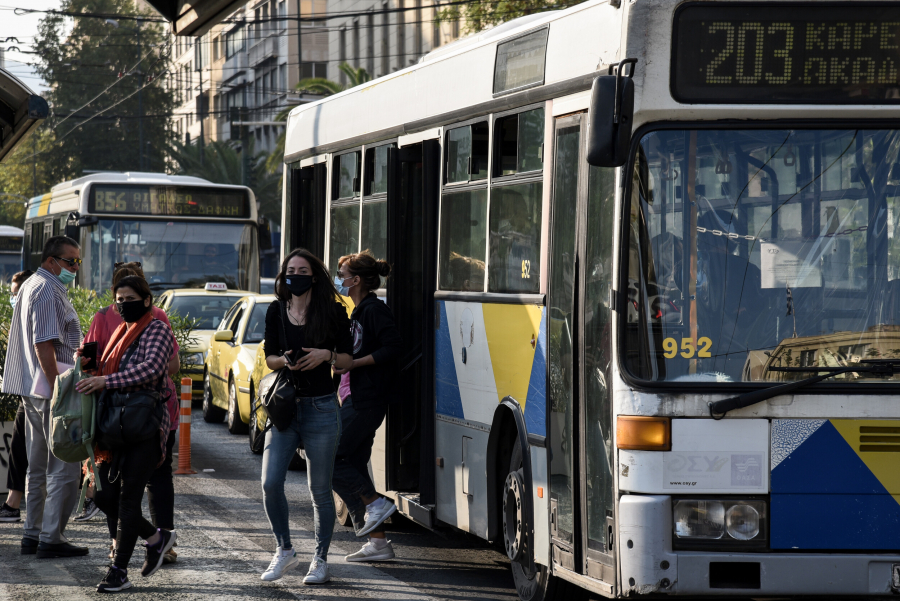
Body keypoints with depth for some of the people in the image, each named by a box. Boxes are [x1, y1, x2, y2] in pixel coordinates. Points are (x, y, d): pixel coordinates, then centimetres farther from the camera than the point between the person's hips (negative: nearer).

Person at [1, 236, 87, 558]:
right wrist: (59, 392, -23)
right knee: (63, 468, -8)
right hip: (50, 388, -11)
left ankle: (33, 535, 17)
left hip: (34, 391, 11)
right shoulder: (46, 291, -15)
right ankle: (51, 539, -8)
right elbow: (44, 346, -22)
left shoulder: (31, 287, 18)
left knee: (39, 467, 14)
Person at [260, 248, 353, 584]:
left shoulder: (332, 312, -1)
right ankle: (284, 551, 8)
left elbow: (347, 360, 4)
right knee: (270, 483, -9)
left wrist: (326, 355, -16)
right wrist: (284, 360, -10)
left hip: (321, 408, -2)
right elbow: (269, 358, 12)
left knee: (320, 490, 3)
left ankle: (320, 561, 14)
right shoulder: (277, 312, 6)